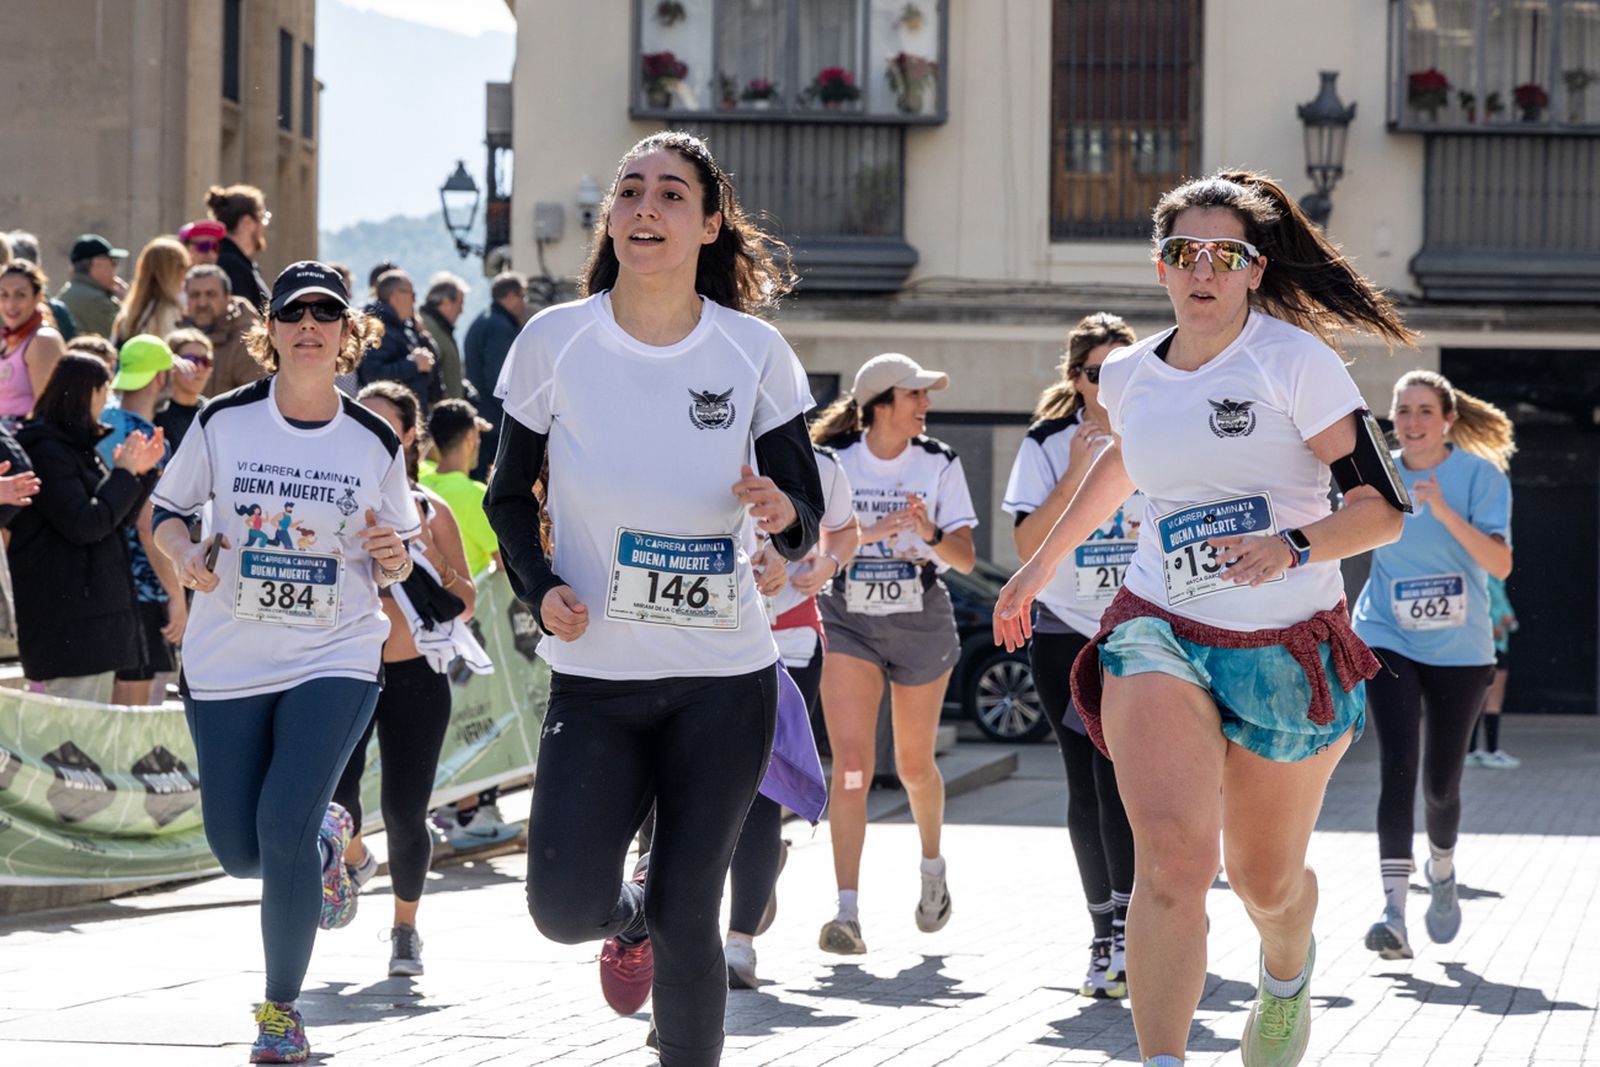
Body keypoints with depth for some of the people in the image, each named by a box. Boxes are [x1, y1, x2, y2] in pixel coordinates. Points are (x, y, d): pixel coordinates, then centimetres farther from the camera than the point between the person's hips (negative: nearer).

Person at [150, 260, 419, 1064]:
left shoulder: (375, 442, -2)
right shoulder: (222, 423, -4)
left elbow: (396, 562, 9)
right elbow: (168, 507, 7)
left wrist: (392, 559, -14)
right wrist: (185, 554, -14)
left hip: (336, 661, -2)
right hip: (226, 664, 2)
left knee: (284, 829, -17)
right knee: (239, 850, 6)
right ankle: (326, 836, 43)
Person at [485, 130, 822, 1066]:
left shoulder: (755, 351, -3)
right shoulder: (556, 341, -4)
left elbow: (807, 525, 2)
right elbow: (509, 493, 9)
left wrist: (785, 513, -22)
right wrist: (539, 588, -9)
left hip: (725, 680, 0)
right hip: (596, 675, 0)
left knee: (688, 921, 0)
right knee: (565, 908, -9)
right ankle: (630, 917, 28)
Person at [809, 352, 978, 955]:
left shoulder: (940, 464, -1)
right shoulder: (833, 460, -4)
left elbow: (966, 560, -6)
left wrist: (930, 535, -26)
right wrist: (871, 532, -25)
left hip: (920, 620, 1)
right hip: (848, 619, -1)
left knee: (914, 764, 11)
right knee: (851, 762, -14)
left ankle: (932, 864, 41)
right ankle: (848, 911, -17)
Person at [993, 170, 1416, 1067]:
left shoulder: (1297, 360, -10)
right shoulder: (1127, 376, 6)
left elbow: (1383, 509, -13)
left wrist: (1292, 547, -31)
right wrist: (1041, 565, 37)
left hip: (1288, 647, -2)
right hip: (1159, 630, 2)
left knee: (1267, 881, 14)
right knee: (1173, 854, -24)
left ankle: (1288, 973, 50)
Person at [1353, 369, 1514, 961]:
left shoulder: (1480, 474, -7)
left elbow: (1500, 563, -18)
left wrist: (1444, 511, -29)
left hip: (1459, 647, 0)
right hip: (1387, 640, 0)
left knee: (1441, 784, 5)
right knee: (1398, 768, -17)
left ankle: (1441, 869, 38)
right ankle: (1393, 908, -20)